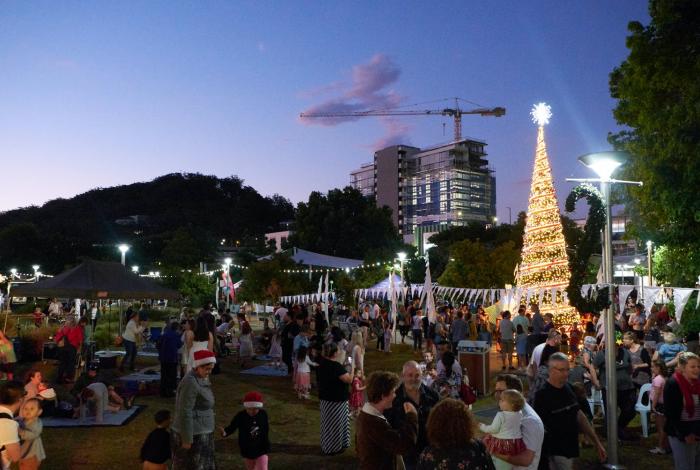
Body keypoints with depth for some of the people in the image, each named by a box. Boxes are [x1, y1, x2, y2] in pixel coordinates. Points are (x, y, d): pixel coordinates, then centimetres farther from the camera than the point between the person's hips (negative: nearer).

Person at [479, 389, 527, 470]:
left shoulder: (500, 415, -20)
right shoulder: (519, 414, 1)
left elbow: (494, 429, -16)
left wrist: (483, 427, -1)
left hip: (501, 443, -6)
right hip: (516, 443, 6)